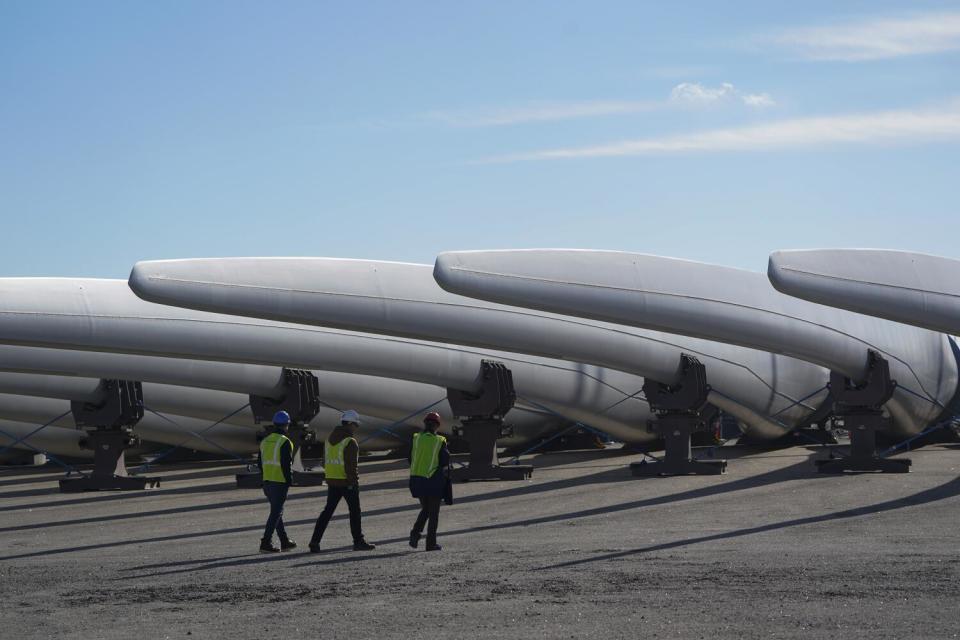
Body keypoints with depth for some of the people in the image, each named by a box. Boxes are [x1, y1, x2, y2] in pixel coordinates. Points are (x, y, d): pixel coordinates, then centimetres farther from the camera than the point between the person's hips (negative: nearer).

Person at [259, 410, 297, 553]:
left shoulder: (265, 441, 11)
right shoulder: (285, 442, -12)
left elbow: (260, 464, 14)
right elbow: (286, 464, -18)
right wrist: (289, 480, -9)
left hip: (267, 481, 8)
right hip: (280, 482, -8)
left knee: (277, 511, 16)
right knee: (276, 513, -4)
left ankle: (284, 542, 24)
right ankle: (265, 543, -8)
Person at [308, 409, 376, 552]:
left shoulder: (329, 440, 11)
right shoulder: (350, 442, -14)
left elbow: (325, 462, 15)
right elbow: (351, 466, -19)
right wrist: (353, 480, -15)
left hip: (332, 481, 7)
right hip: (348, 482, -7)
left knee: (328, 510, 9)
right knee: (354, 511, 6)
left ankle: (315, 541, 0)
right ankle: (358, 542, 13)